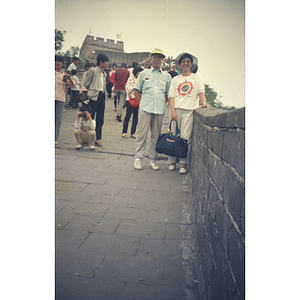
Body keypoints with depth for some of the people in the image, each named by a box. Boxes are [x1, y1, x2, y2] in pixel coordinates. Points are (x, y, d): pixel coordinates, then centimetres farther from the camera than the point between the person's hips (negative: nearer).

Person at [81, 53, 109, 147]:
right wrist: (84, 97, -3)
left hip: (102, 96, 7)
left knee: (100, 119, 6)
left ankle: (97, 138, 14)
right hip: (93, 96, -7)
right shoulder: (92, 71, -4)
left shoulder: (104, 73, 17)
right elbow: (85, 84, -4)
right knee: (90, 118, -4)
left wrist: (104, 94, 10)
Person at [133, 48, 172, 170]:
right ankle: (138, 158, 6)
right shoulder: (144, 74, 9)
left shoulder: (167, 76, 12)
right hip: (145, 109, -1)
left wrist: (162, 103, 4)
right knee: (141, 134, -2)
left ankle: (152, 159, 14)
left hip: (160, 110, 2)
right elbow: (136, 91, 11)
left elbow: (168, 94, 15)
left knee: (156, 136, 5)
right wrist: (142, 102, 2)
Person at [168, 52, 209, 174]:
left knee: (186, 138, -6)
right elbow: (171, 96, 6)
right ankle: (172, 162, 10)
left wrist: (204, 102, -16)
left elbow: (201, 91, 5)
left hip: (189, 110, -1)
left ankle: (184, 164, -1)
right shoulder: (175, 79, 15)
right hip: (176, 109, 2)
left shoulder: (196, 77, 15)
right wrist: (173, 111, -7)